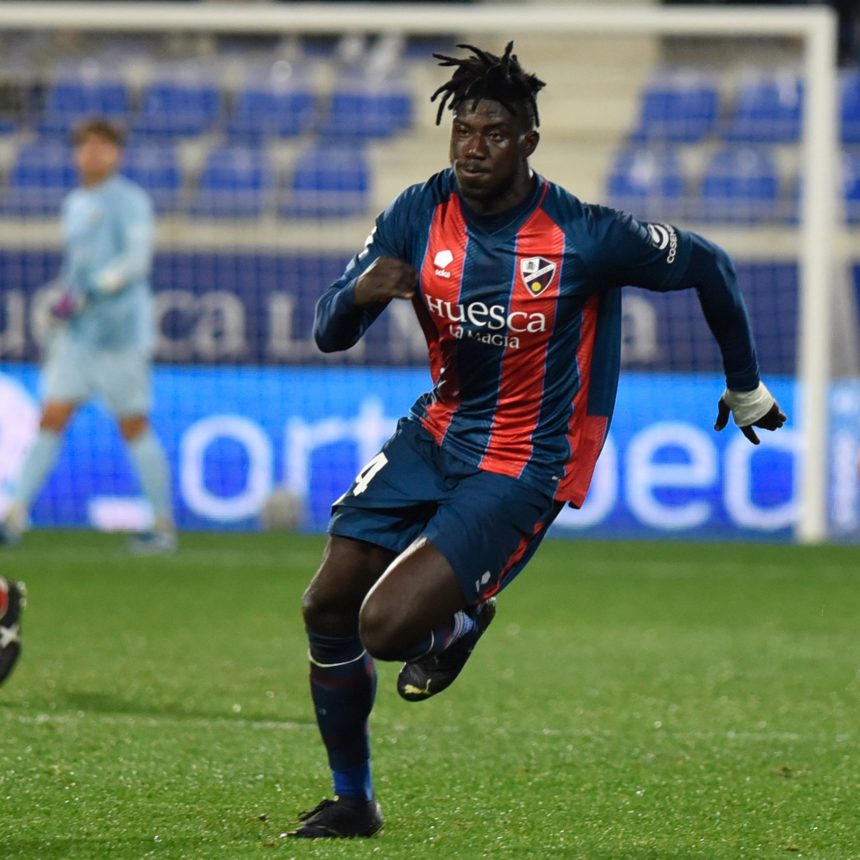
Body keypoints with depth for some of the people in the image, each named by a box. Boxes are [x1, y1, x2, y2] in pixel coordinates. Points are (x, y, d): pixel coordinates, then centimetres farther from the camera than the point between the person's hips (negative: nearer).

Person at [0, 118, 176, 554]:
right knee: (50, 419, -1)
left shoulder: (129, 200, -7)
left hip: (119, 333, -7)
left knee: (134, 427, -2)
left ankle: (164, 526, 7)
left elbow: (136, 259, -17)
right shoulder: (74, 204, 17)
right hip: (77, 334, 7)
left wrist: (83, 295, -23)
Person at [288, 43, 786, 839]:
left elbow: (708, 267, -4)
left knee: (386, 627, -21)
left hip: (524, 467, -5)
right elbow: (328, 332, -3)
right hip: (435, 434, 5)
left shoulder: (584, 235, -20)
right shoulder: (419, 215, -7)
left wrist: (745, 386, 10)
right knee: (327, 607, 1)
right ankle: (352, 801, 21)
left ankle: (459, 622, 16)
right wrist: (359, 292, -28)